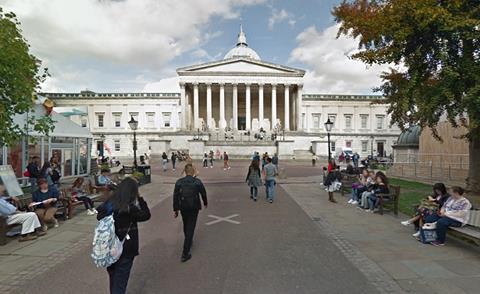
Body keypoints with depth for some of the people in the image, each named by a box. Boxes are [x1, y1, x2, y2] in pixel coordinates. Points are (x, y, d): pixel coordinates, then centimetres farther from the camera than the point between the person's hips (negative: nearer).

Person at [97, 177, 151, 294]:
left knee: (113, 277, 25)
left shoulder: (108, 204, -8)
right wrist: (140, 198, -6)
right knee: (120, 280, 9)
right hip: (126, 249, -5)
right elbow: (146, 215, -7)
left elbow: (99, 217, 7)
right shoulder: (130, 208, -22)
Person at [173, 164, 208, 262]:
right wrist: (205, 203, 20)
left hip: (183, 207, 3)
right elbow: (203, 193, 2)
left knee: (186, 226, 24)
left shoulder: (179, 182, -5)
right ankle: (185, 253, 0)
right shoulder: (197, 181, -10)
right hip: (194, 208, -3)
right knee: (190, 228, 1)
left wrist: (175, 210, 6)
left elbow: (175, 196, -3)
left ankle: (188, 241, 48)